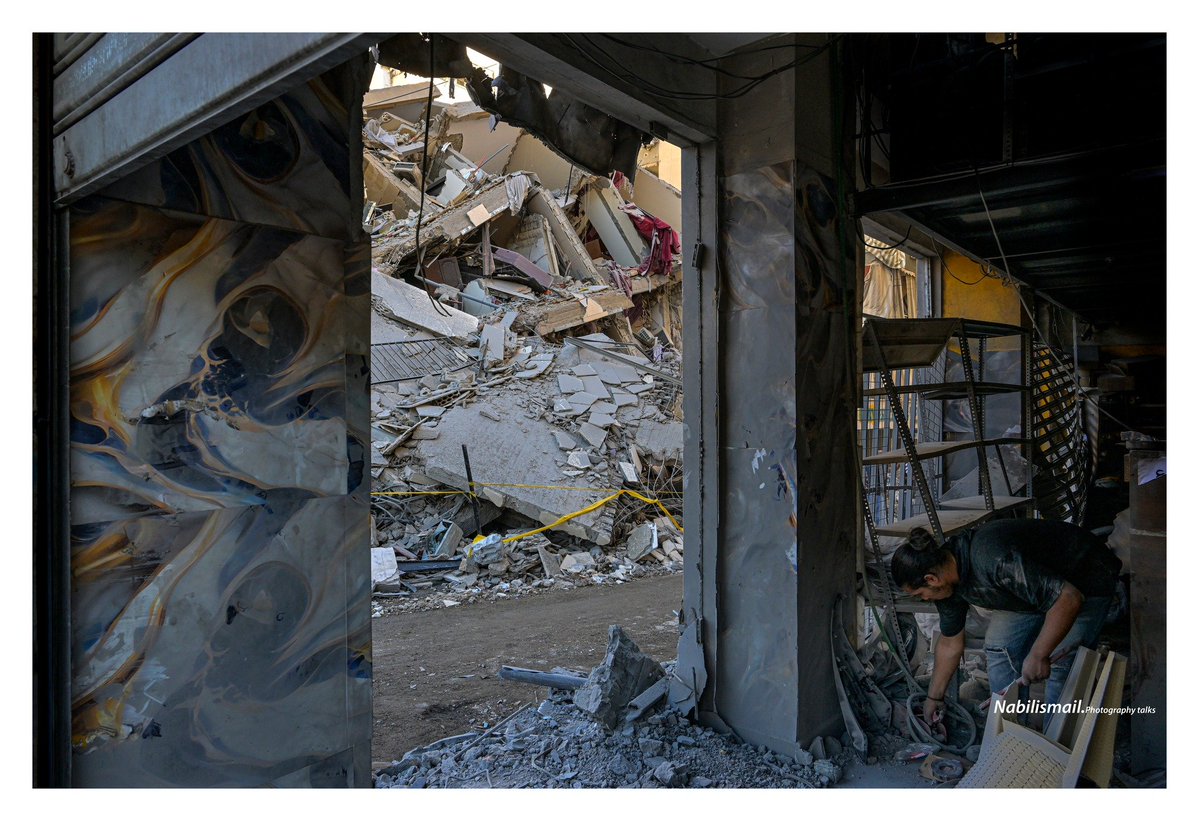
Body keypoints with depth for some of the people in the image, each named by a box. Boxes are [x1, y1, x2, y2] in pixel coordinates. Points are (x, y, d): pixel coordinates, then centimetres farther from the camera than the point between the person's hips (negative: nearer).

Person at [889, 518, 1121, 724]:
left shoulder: (994, 560, -40)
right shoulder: (948, 580, -11)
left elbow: (1069, 598, -40)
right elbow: (950, 644, 4)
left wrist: (1038, 656, -35)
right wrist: (934, 697, 13)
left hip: (1084, 584, -7)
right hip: (1038, 581, 8)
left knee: (1062, 666, -15)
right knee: (999, 647, 1)